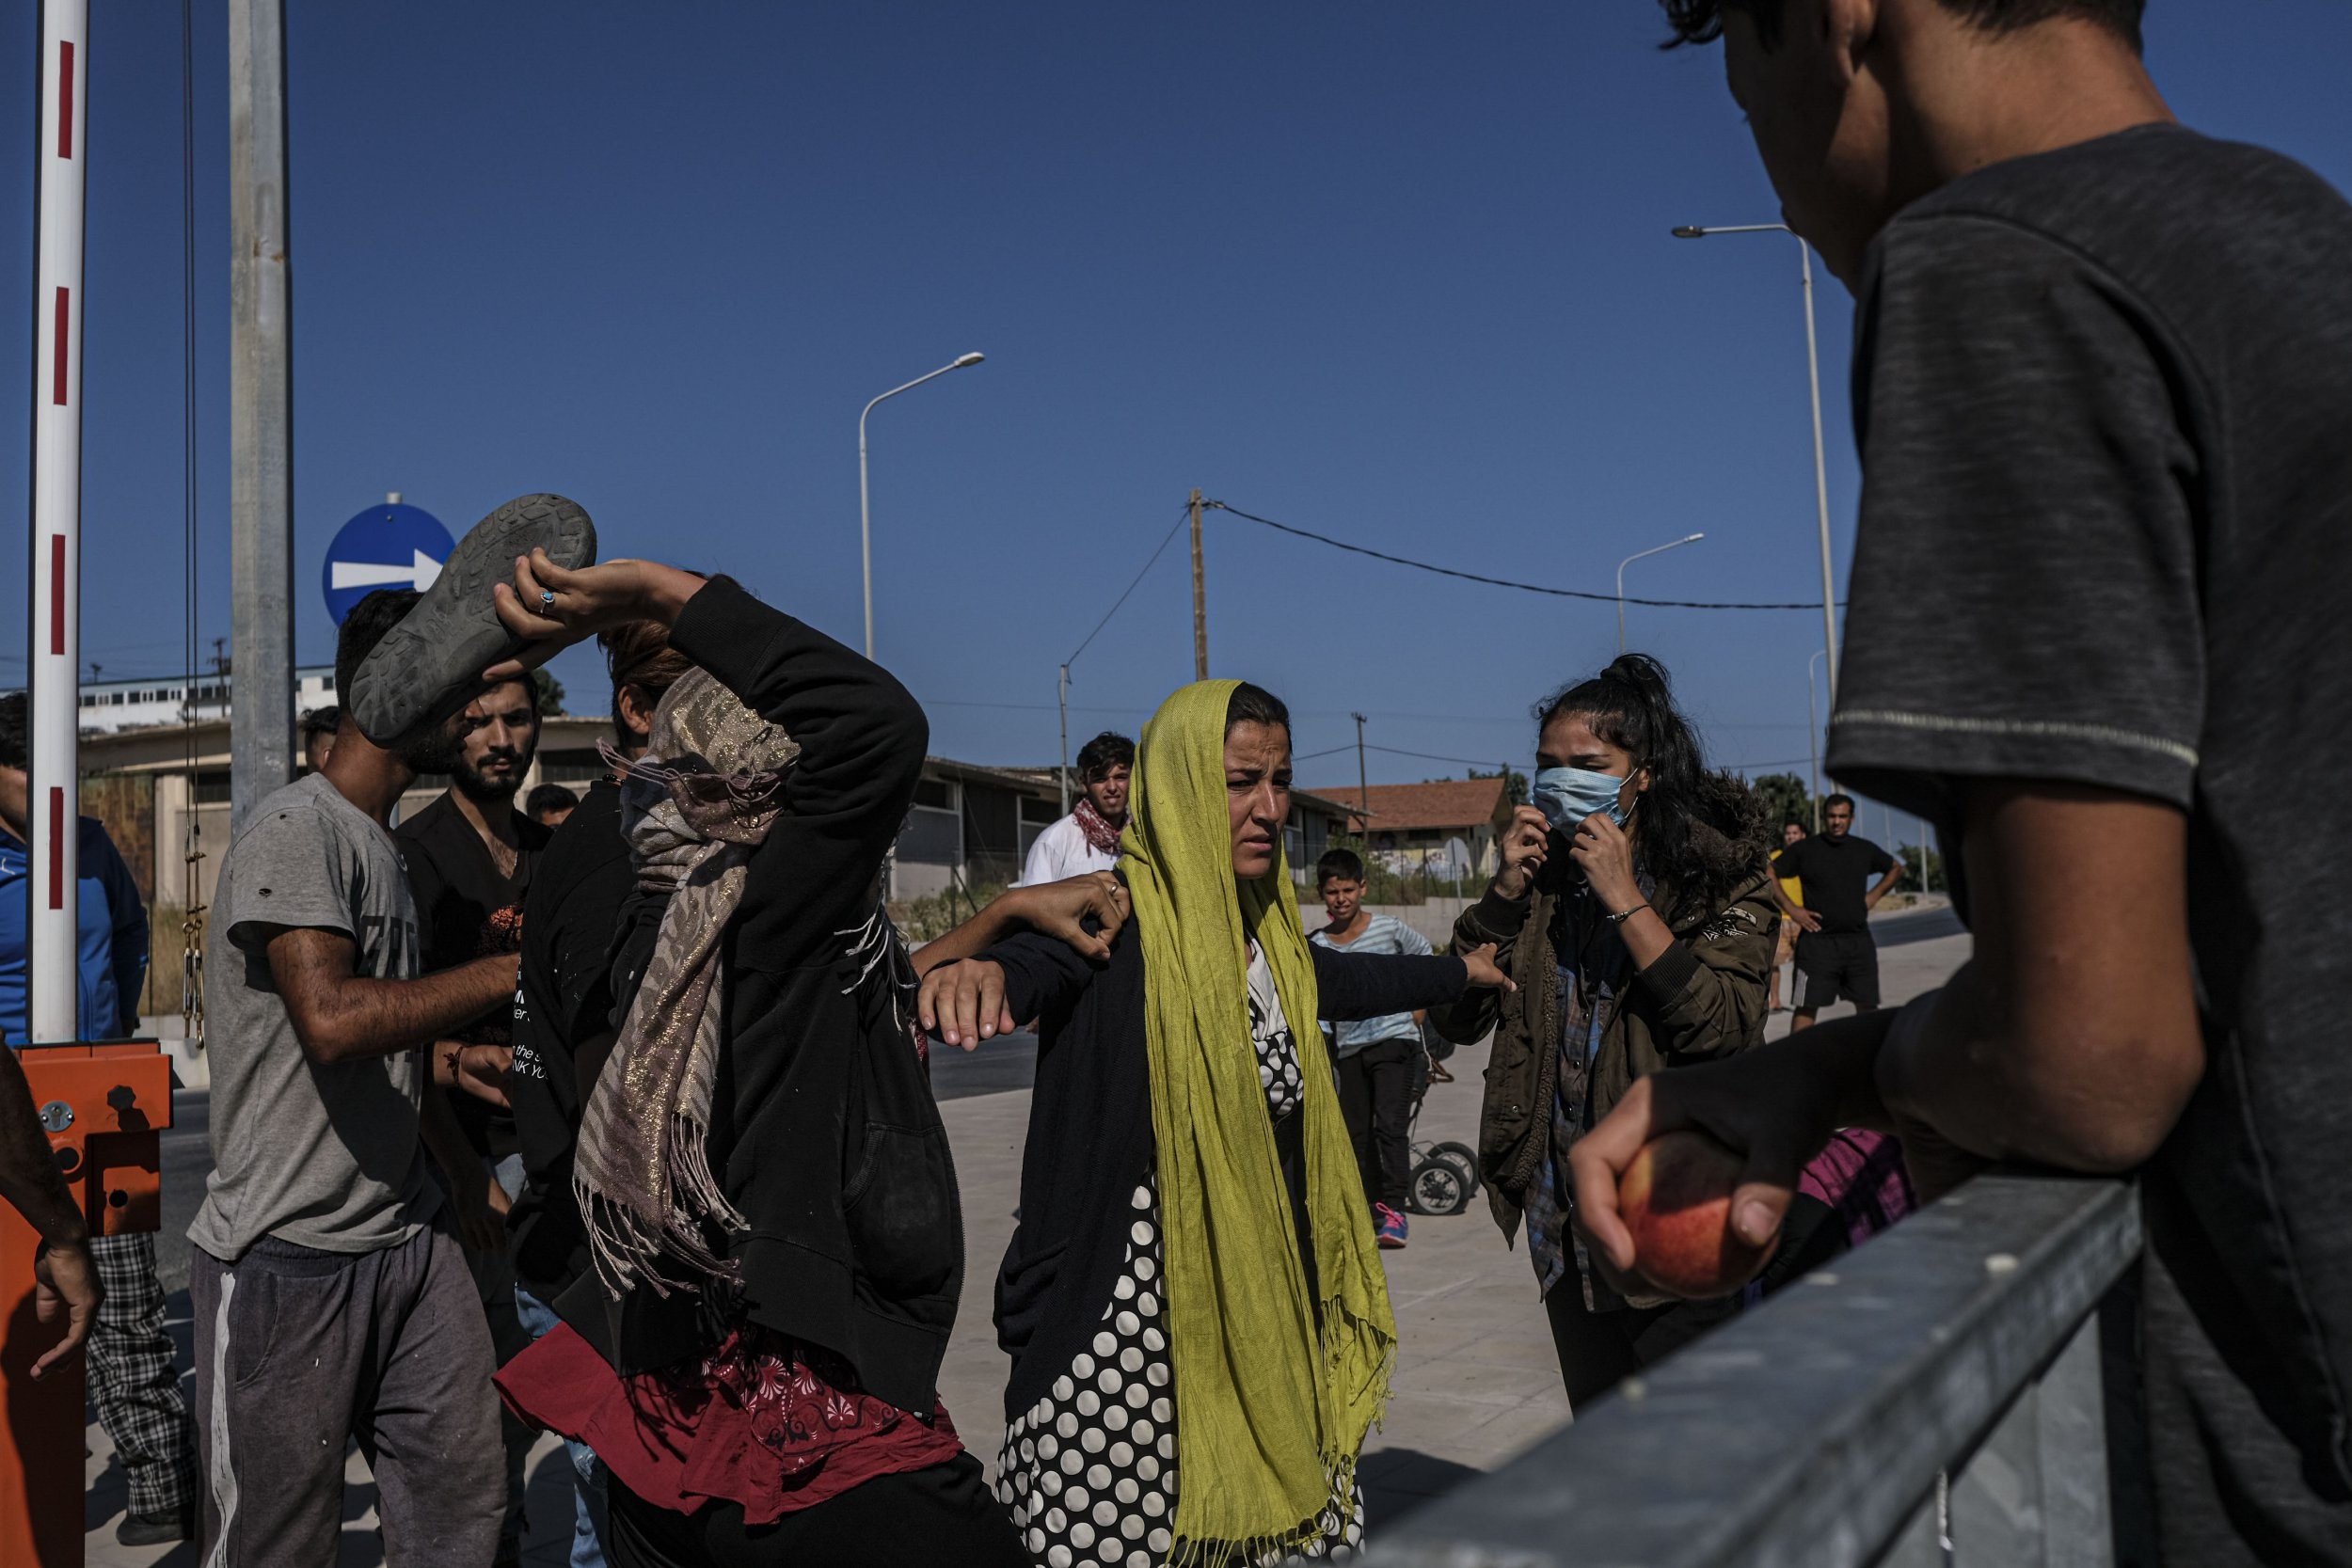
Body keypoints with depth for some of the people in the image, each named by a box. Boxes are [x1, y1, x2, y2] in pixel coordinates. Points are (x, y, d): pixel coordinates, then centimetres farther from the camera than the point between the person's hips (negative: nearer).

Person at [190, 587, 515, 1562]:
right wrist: (515, 969, -20)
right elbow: (334, 1021, -28)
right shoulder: (296, 831, -13)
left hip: (410, 1238, 9)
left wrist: (461, 1167, 26)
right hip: (290, 1261, -8)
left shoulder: (380, 843, 17)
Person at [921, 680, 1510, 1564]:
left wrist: (1458, 971, 46)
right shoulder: (1120, 913, -12)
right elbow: (1042, 955, -35)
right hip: (1130, 1322, -7)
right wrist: (986, 970, -58)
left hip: (1257, 1306, 7)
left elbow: (1344, 981, 31)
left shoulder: (1265, 928, 10)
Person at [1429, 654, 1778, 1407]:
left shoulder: (1719, 872, -8)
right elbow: (1456, 1019, 0)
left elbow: (1725, 1030, -22)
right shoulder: (1543, 872, 5)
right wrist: (1507, 889, -10)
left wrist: (1624, 899, -21)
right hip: (1564, 1212, 5)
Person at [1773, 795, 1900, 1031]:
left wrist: (1874, 894, 12)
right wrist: (1791, 908, -8)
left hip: (1859, 940, 4)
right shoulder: (1804, 849, -2)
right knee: (1807, 1006, -6)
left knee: (1867, 1005, 10)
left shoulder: (1864, 849, 10)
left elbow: (1896, 868, 27)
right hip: (1818, 939, -4)